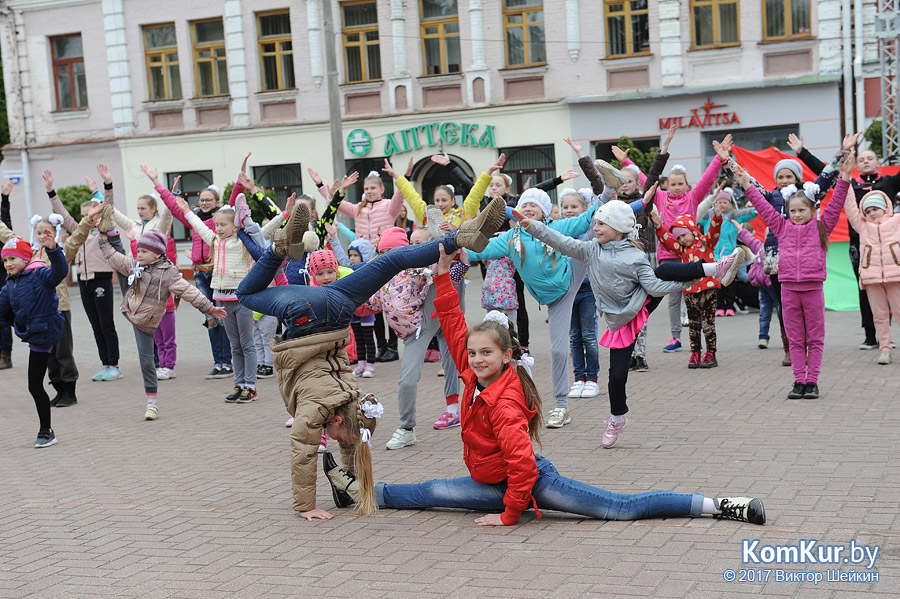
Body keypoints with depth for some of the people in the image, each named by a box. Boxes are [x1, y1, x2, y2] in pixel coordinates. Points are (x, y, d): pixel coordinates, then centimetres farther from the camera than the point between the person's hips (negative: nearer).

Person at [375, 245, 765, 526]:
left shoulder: (504, 402, -26)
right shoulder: (474, 375, -2)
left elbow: (522, 461, -30)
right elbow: (452, 323, 4)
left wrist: (509, 515, -22)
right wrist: (443, 272, -1)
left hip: (531, 481, -9)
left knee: (621, 508, -12)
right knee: (430, 493, 11)